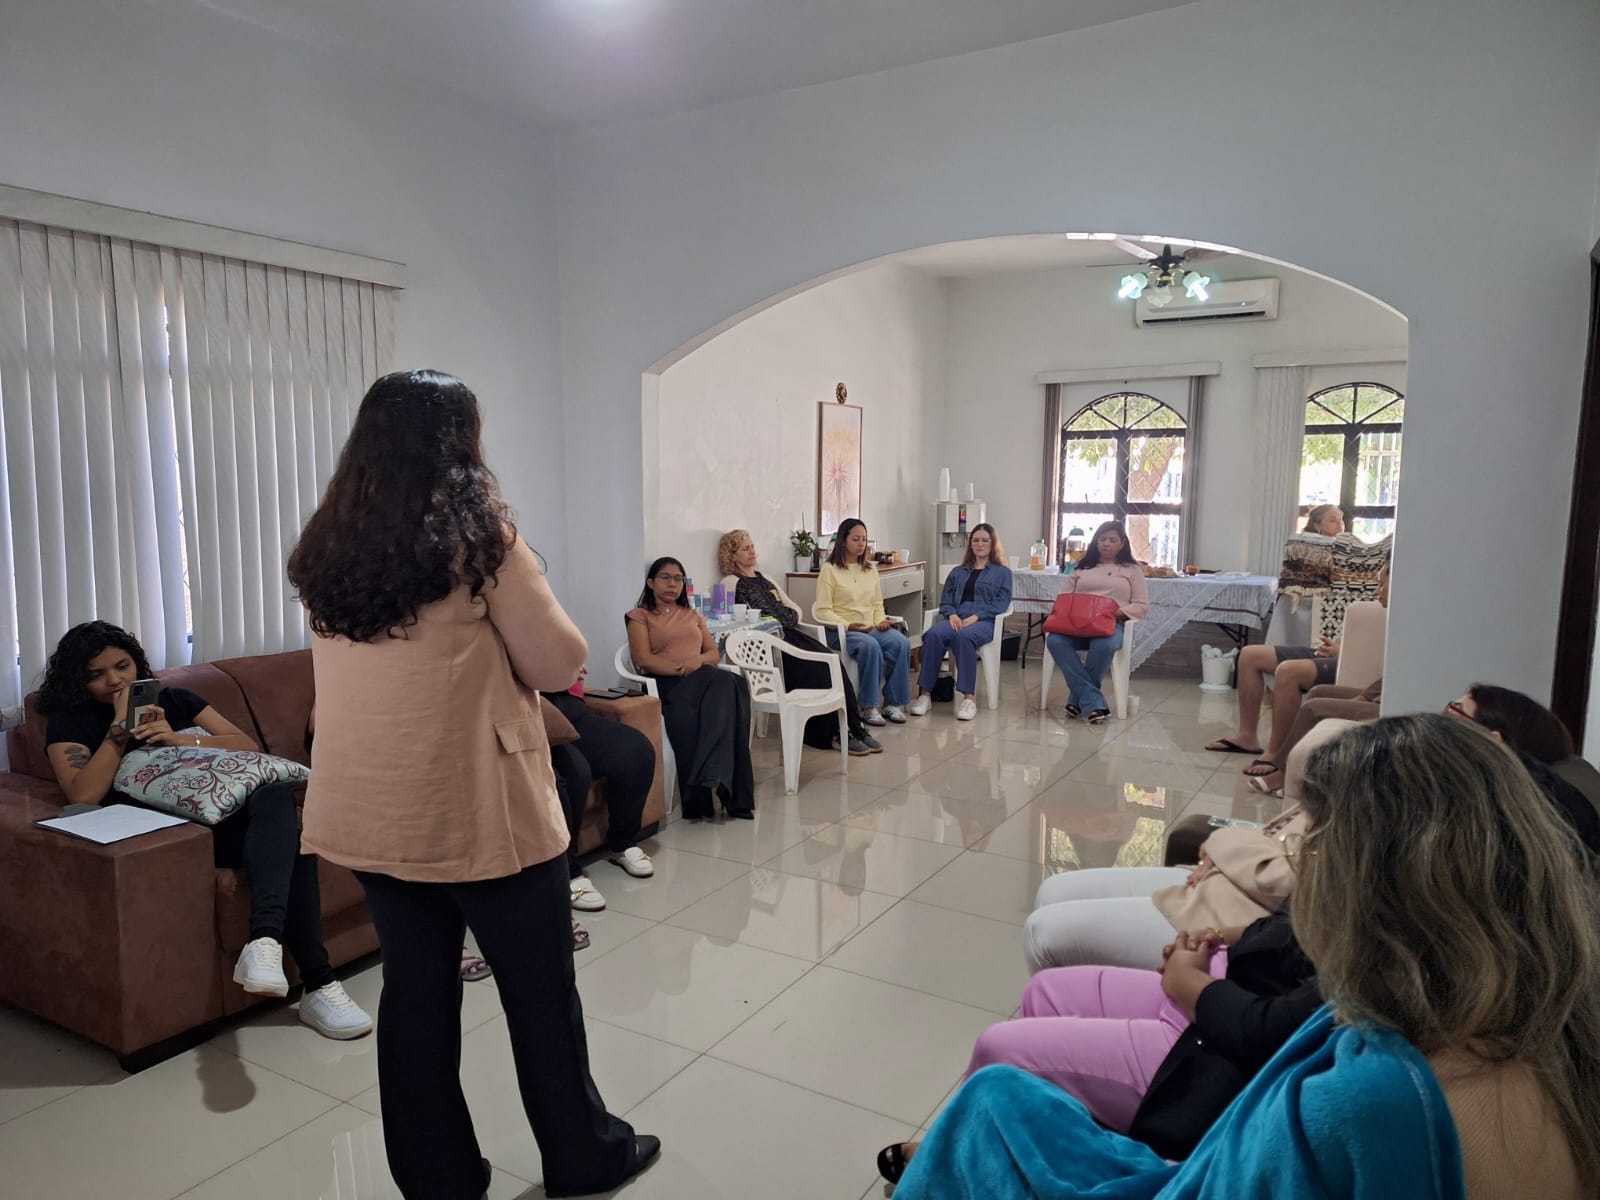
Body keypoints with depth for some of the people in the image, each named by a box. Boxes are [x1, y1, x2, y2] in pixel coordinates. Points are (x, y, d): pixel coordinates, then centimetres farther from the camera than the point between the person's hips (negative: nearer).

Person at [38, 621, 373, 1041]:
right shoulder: (70, 723, 13)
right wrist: (120, 727, -5)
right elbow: (84, 796, -6)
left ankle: (265, 941, -48)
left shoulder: (174, 700, 22)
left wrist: (181, 740, -4)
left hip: (227, 814, 4)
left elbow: (250, 746, 11)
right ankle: (317, 984, -37)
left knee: (275, 794, -35)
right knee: (285, 836, -34)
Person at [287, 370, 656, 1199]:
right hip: (478, 810, -5)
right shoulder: (477, 535, -15)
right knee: (541, 992, 12)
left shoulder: (328, 545, 3)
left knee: (415, 993, 16)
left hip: (370, 813, 6)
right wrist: (523, 603, 4)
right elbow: (557, 664, -12)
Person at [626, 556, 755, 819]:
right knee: (726, 684, -37)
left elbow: (715, 654, 19)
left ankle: (713, 775, -47)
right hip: (667, 684, -4)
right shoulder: (640, 616, 16)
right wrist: (683, 669, -14)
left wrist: (699, 660, -6)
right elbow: (644, 660, -1)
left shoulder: (692, 615, 31)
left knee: (728, 684, -37)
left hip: (704, 680, 4)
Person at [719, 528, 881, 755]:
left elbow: (794, 608, 27)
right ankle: (834, 732, -18)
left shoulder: (764, 579, 27)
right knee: (818, 669, -24)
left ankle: (854, 728, -18)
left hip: (789, 631, 7)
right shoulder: (731, 583, 4)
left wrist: (791, 618, 5)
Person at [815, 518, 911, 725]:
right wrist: (848, 625, -20)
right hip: (841, 631, -5)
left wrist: (880, 620, -3)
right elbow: (823, 610, -7)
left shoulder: (870, 569, 17)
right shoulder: (830, 569, -1)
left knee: (902, 642, -25)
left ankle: (893, 703, -16)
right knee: (870, 646, -36)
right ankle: (869, 707, -24)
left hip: (871, 629, 5)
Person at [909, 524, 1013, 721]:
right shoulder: (958, 572, 28)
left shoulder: (1003, 572, 16)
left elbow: (1002, 603, 1)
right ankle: (925, 693, -35)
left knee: (964, 636, -40)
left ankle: (969, 697, -40)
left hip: (985, 621, -3)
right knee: (934, 634, -33)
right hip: (956, 617, 3)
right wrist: (951, 614, -6)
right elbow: (945, 600, 18)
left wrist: (976, 616, -14)